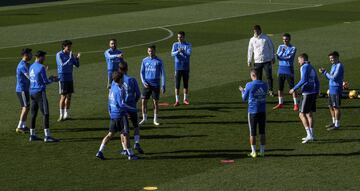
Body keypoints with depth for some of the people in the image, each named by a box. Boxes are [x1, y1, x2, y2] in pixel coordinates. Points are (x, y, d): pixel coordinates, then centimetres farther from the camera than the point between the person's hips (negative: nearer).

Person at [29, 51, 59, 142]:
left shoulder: (31, 67, 13)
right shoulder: (41, 67, -12)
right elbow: (45, 82, -11)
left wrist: (50, 78, 22)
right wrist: (53, 80, 8)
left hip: (32, 92, 8)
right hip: (40, 92, -8)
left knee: (33, 114, 12)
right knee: (45, 114, -8)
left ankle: (32, 135, 15)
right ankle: (47, 136, -12)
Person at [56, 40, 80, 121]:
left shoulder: (71, 54, 7)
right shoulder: (59, 55, -9)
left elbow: (77, 65, 6)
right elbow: (62, 65, -20)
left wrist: (77, 58, -12)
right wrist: (70, 58, -28)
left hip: (70, 78, 6)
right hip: (62, 77, -6)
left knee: (69, 96, 7)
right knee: (63, 96, -7)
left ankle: (66, 114, 16)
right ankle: (61, 115, -1)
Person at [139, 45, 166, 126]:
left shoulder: (159, 61, -1)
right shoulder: (145, 61, 6)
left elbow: (162, 73, 1)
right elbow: (142, 72, 10)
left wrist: (163, 85, -6)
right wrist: (144, 82, -6)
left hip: (156, 85, -2)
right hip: (147, 85, 2)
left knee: (156, 102, 1)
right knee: (143, 101, -1)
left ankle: (155, 119, 10)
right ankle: (144, 118, 11)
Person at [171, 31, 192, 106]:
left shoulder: (188, 45, 1)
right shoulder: (175, 44, 3)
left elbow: (189, 53, -16)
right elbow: (172, 54, -11)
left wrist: (183, 51, -35)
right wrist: (178, 51, -31)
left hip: (186, 67, 0)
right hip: (178, 67, 0)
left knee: (186, 84, 9)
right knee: (177, 85, -3)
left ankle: (185, 99, 23)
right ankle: (177, 101, 0)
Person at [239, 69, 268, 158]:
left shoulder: (249, 85, -11)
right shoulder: (264, 85, 2)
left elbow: (244, 98, -1)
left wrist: (242, 91, 21)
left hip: (252, 111, -3)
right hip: (262, 111, 3)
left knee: (252, 133, 5)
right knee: (262, 132, 10)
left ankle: (253, 152, 7)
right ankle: (262, 151, 12)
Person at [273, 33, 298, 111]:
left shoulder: (293, 48, -3)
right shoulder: (280, 47, 10)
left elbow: (289, 57, -15)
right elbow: (278, 56, -3)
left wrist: (281, 57, -8)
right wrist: (282, 51, -18)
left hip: (289, 70, -5)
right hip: (281, 69, 5)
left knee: (292, 87, -5)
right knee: (280, 87, 8)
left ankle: (296, 104, -2)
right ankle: (280, 103, 19)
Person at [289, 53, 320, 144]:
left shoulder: (304, 67, -10)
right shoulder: (312, 68, 17)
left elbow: (303, 80, -22)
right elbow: (317, 82, 19)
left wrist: (294, 89, -17)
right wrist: (317, 93, 22)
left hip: (307, 93, -9)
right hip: (313, 93, 9)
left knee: (302, 114, -6)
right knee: (309, 114, 15)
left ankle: (309, 135, -13)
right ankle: (311, 135, 18)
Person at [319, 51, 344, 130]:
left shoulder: (339, 66, -15)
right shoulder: (333, 65, 15)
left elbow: (334, 77, -21)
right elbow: (330, 77, 18)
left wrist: (325, 72, -11)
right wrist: (324, 72, 3)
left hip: (336, 90, -9)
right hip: (331, 90, 9)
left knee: (336, 107, -4)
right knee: (331, 106, 16)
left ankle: (337, 125, 2)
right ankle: (334, 122, 29)